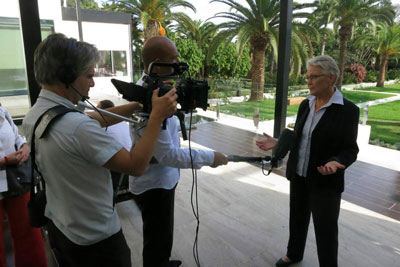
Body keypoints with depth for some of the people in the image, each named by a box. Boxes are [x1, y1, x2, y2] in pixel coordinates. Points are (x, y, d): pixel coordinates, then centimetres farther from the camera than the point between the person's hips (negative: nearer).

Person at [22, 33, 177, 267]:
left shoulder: (33, 116, -4)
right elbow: (136, 166, -28)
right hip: (95, 238, -8)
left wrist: (139, 105, -3)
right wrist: (157, 115, -22)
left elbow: (96, 120, 3)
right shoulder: (77, 126, -33)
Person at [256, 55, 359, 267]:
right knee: (297, 218, 22)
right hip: (298, 176, 6)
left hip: (325, 181, -5)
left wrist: (335, 163, -31)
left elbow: (350, 150, -12)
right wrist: (278, 143, -3)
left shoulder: (348, 110, -15)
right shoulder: (306, 104, 2)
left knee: (326, 230, 7)